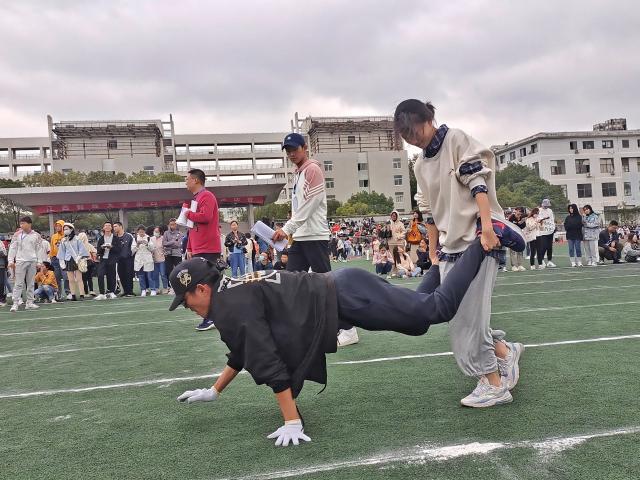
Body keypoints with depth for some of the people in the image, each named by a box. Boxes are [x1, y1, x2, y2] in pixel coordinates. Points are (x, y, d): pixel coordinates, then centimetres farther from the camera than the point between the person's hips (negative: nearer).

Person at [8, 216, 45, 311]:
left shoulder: (36, 235, 5)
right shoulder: (17, 235, 3)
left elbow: (39, 249, 7)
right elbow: (12, 248, 4)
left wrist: (39, 262, 2)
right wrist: (11, 261, -3)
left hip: (32, 262, 2)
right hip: (20, 261, -2)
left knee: (31, 283, 7)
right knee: (18, 283, -5)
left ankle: (29, 303, 14)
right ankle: (15, 304, -4)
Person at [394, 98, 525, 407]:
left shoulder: (456, 140, -2)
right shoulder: (421, 166, 18)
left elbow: (478, 183, -13)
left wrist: (486, 226, -24)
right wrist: (433, 254, 15)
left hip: (479, 240, -7)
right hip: (451, 246, 7)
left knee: (468, 315, -9)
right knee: (458, 318, 4)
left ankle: (494, 384, 6)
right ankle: (505, 352, 26)